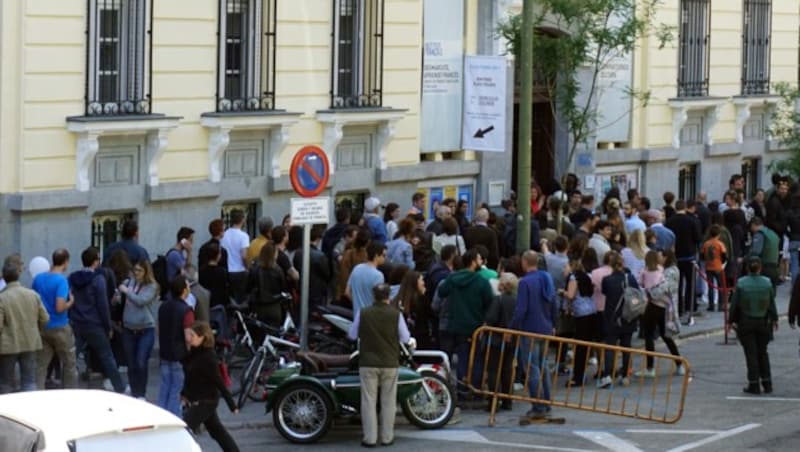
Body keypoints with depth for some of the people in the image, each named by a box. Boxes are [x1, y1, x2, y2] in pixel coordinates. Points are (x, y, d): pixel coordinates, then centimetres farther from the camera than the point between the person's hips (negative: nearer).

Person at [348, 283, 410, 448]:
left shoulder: (363, 313, -8)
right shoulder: (396, 315, -9)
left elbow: (352, 335, 4)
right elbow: (405, 338, -1)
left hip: (368, 363, 0)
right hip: (390, 363, 0)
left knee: (369, 401, 5)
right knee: (388, 401, 10)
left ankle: (370, 438, 3)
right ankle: (387, 437, 13)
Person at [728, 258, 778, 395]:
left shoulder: (741, 283, -13)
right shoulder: (767, 283, -8)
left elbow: (735, 304, -9)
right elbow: (772, 303, 1)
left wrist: (731, 320, 2)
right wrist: (774, 319, 14)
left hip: (746, 323, -2)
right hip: (763, 322, 2)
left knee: (751, 354, 4)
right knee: (762, 352, 16)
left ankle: (754, 384, 5)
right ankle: (767, 383, 16)